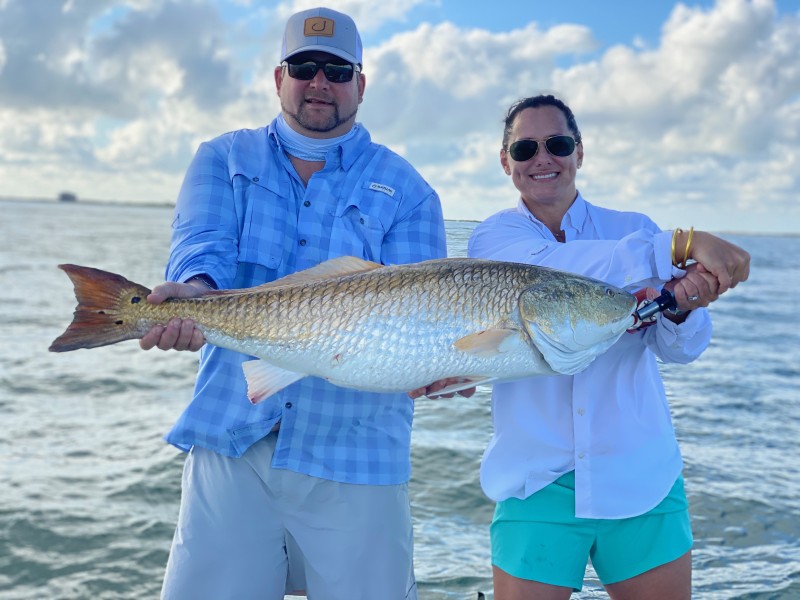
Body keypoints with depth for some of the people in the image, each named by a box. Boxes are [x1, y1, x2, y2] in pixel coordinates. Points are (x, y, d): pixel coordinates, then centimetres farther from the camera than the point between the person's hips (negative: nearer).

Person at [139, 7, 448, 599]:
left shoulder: (405, 190, 4)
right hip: (230, 441, 1)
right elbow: (202, 245, -8)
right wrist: (196, 290, -31)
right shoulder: (225, 161, 10)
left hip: (356, 455, -1)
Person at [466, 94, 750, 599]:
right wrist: (682, 246, -29)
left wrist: (681, 306, -27)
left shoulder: (635, 231, 6)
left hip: (642, 481, 2)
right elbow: (553, 265, -22)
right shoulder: (493, 237, 1)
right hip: (538, 482, -1)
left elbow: (681, 348, -3)